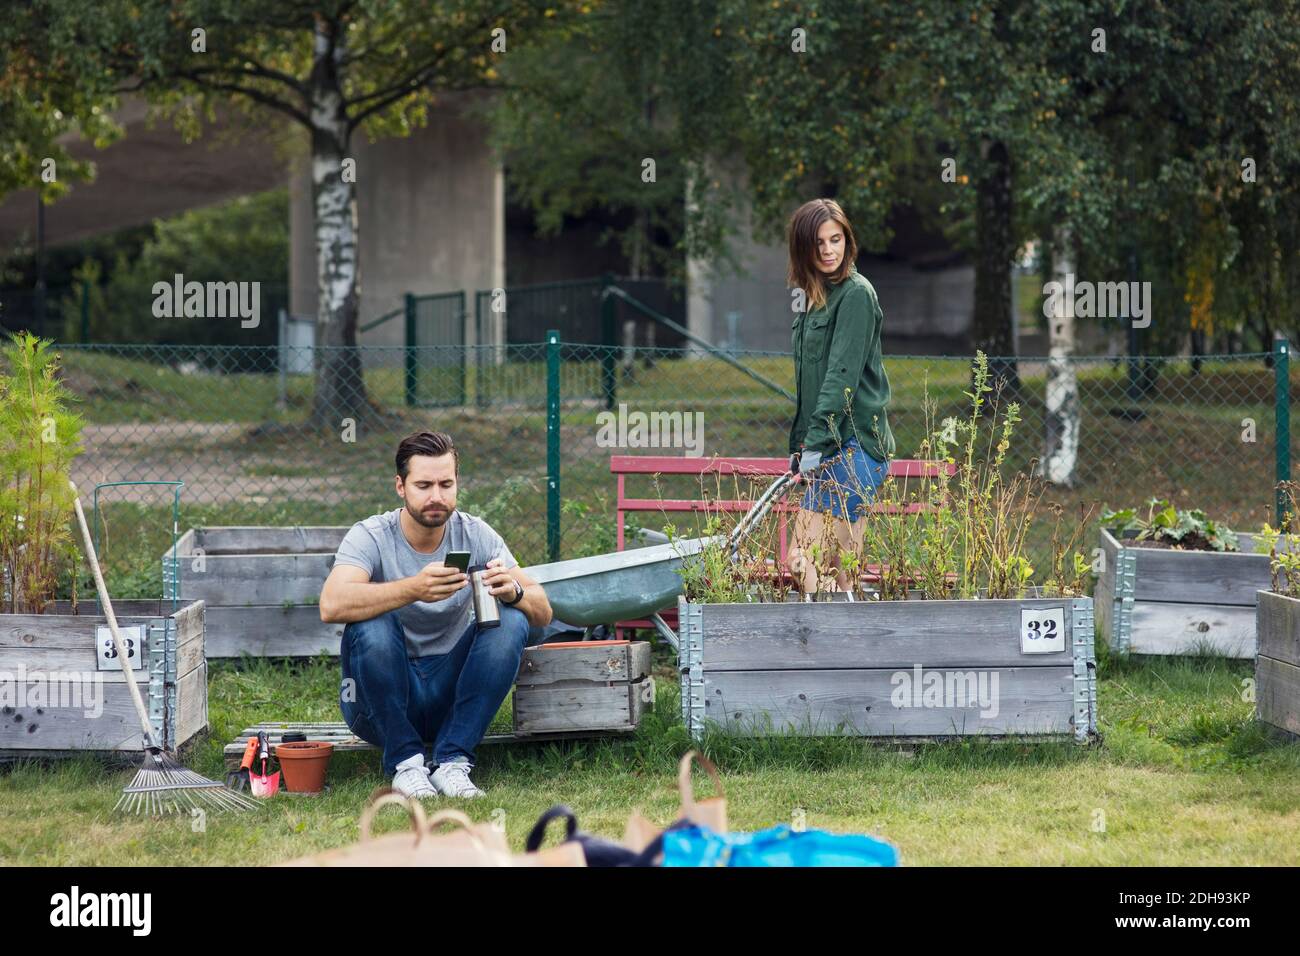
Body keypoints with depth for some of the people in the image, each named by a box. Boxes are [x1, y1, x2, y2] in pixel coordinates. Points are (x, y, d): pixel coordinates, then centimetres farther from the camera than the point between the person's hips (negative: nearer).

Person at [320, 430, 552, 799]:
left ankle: (451, 762, -19)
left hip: (447, 692, 3)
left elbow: (543, 613, -10)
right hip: (378, 702, -3)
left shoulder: (475, 535, -5)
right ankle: (406, 765, -19)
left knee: (511, 621, -20)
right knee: (372, 623, -32)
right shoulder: (371, 537, -15)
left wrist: (513, 591, -34)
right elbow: (331, 606, -36)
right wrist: (414, 589, -49)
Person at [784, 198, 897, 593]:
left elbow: (842, 376, -16)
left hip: (852, 446, -9)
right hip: (832, 451, 9)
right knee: (839, 573, 6)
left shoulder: (856, 294, -8)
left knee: (803, 563, -16)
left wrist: (816, 444, -21)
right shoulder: (816, 297, 19)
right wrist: (800, 448, 19)